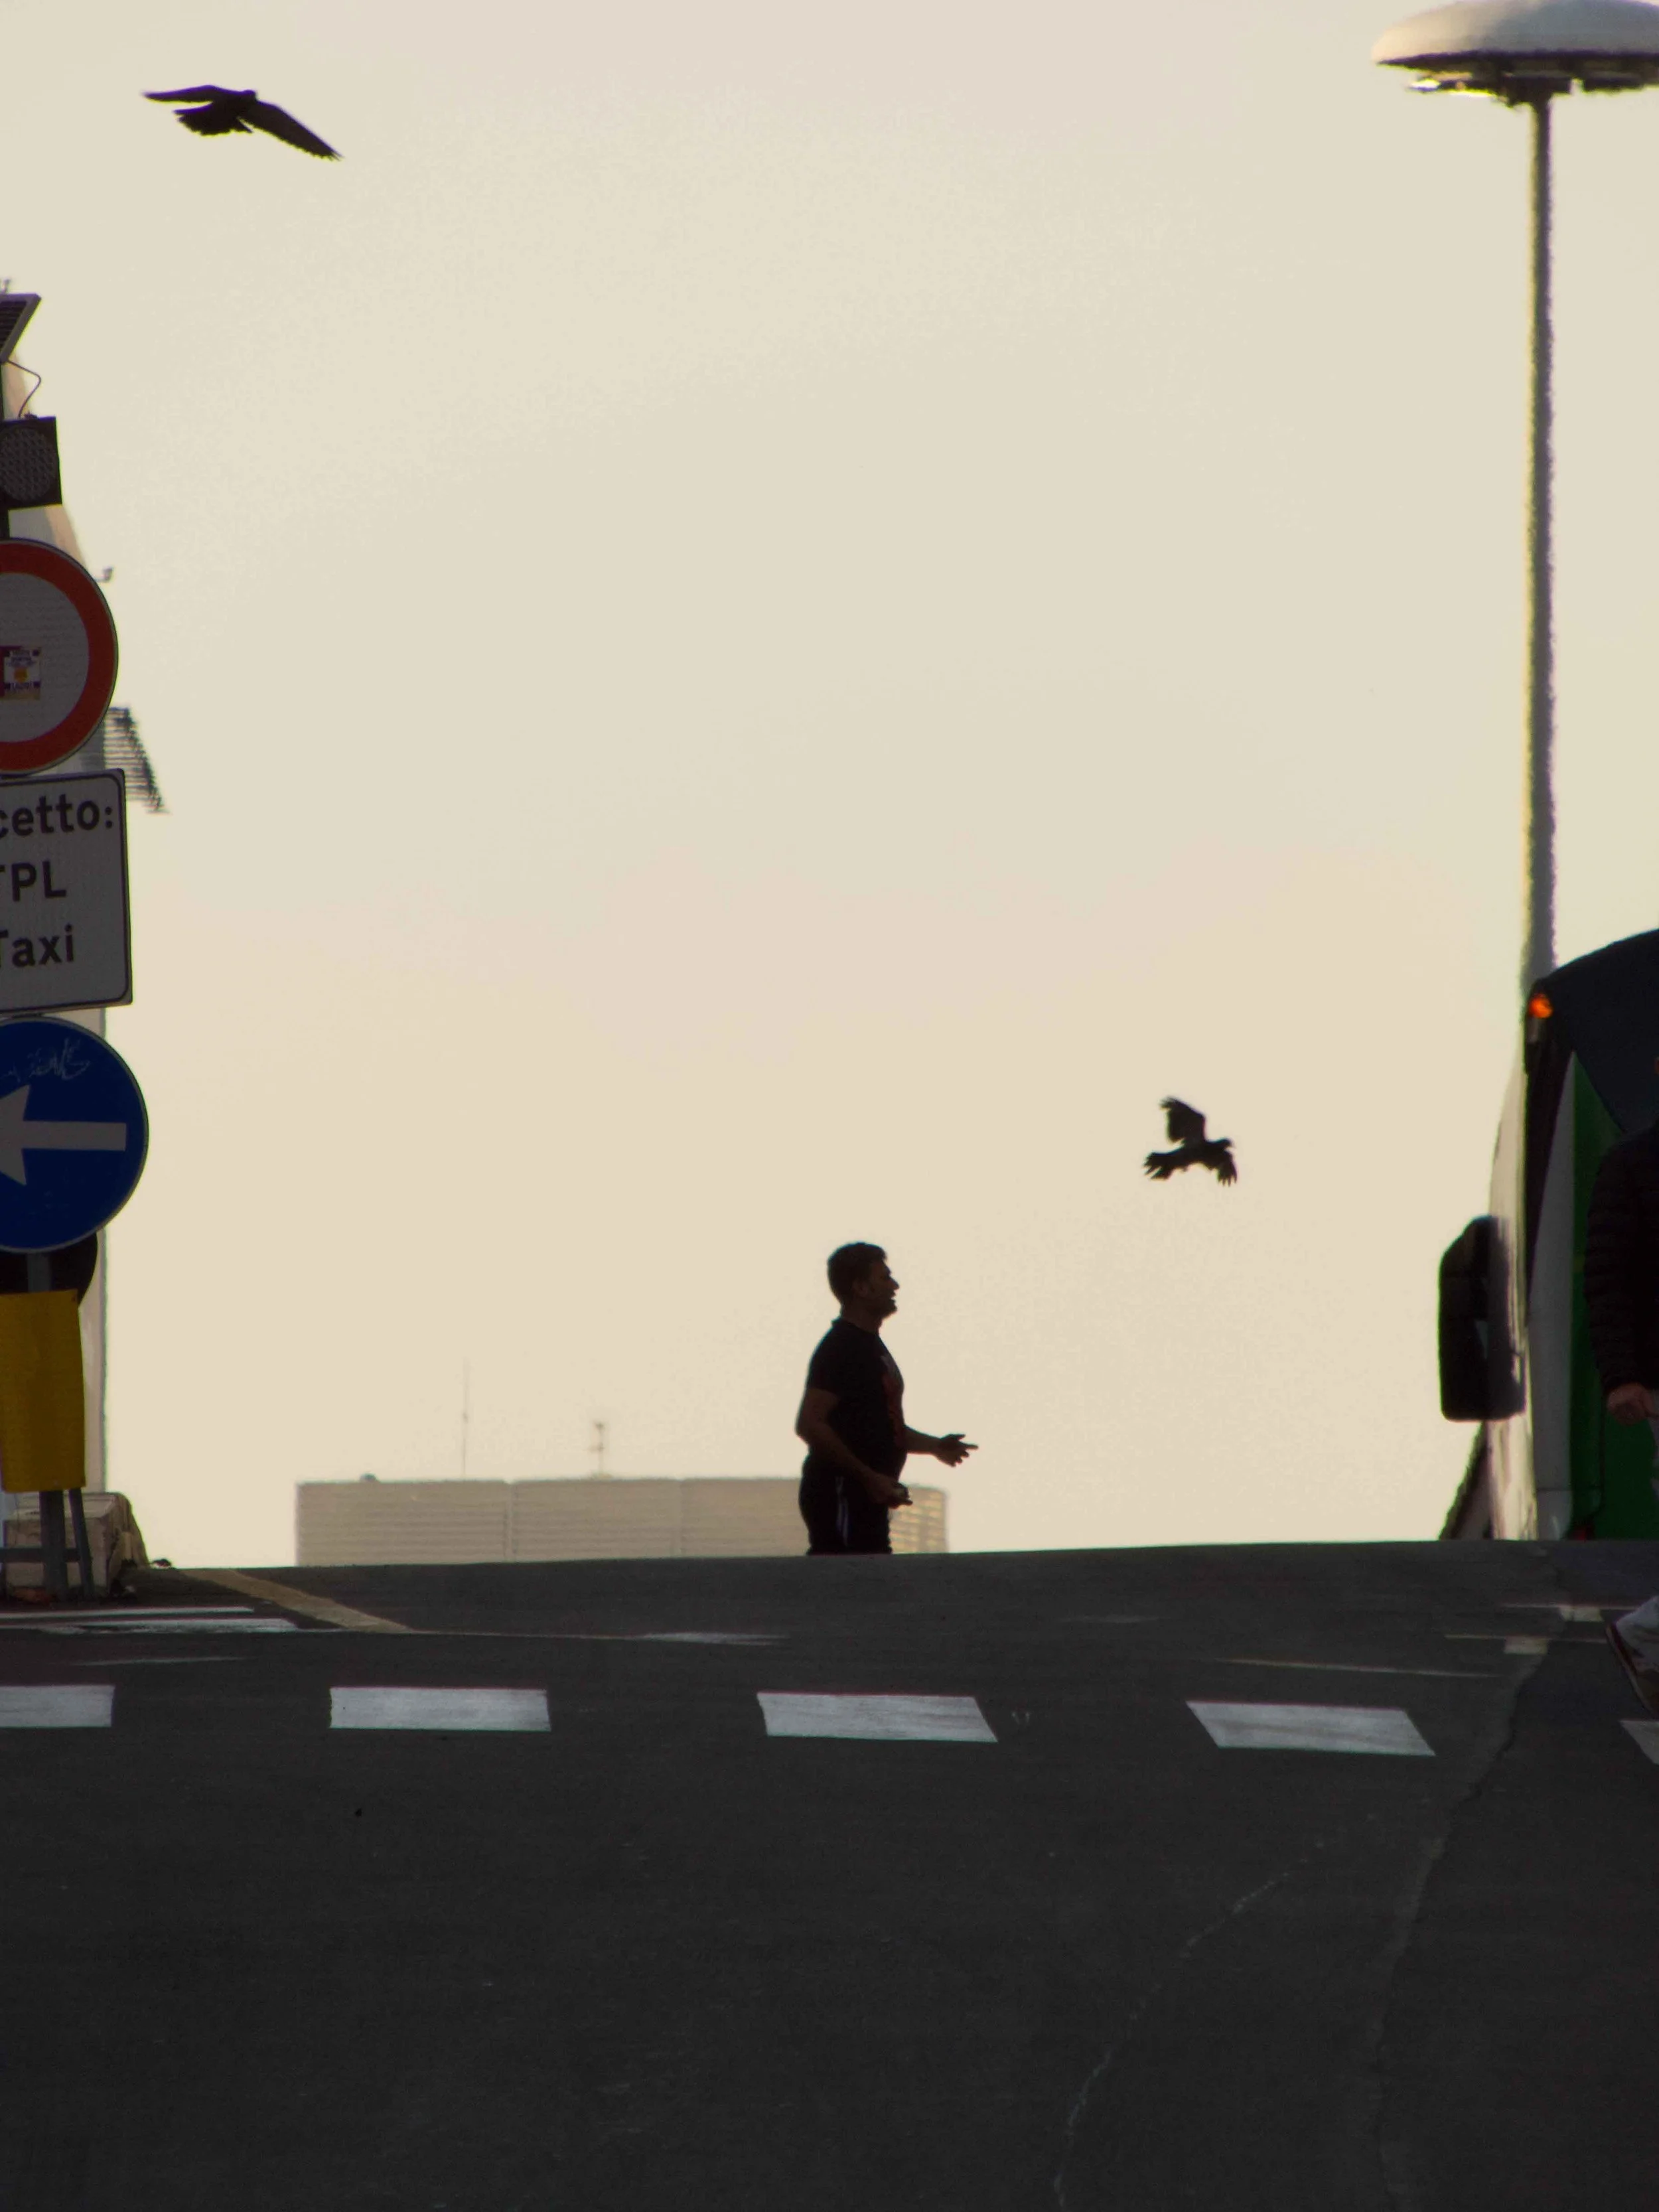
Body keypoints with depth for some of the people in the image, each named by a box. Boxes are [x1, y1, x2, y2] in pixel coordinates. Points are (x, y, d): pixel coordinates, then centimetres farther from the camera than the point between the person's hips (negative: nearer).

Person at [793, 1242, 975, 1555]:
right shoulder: (840, 1348, -12)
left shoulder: (870, 1345, 20)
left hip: (866, 1498, 10)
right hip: (839, 1494, -10)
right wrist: (869, 1477, -23)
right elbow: (810, 1425, -22)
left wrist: (935, 1446, 19)